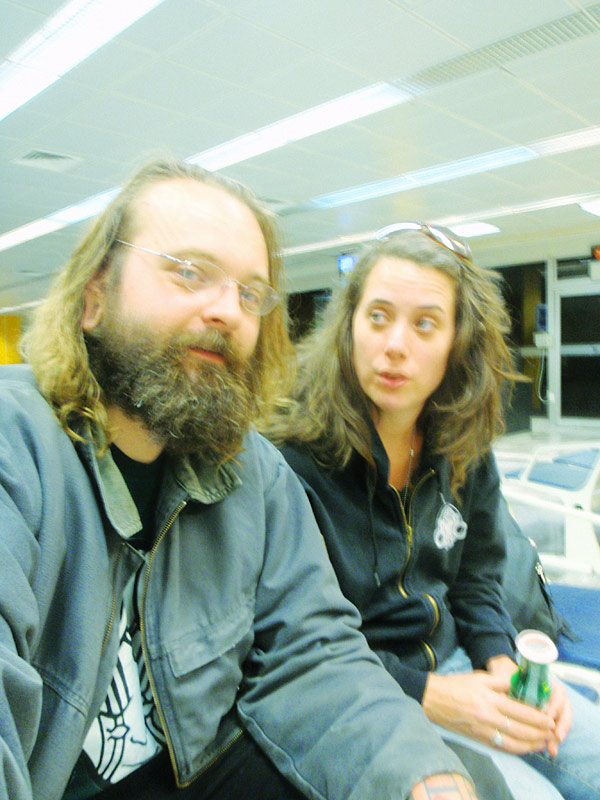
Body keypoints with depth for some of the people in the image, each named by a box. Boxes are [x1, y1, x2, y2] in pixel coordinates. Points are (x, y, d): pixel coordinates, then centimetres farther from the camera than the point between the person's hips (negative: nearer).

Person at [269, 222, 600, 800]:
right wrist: (426, 696, -20)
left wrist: (502, 663, -7)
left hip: (451, 661, 6)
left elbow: (475, 577, 11)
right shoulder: (294, 453, -22)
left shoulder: (464, 448, -2)